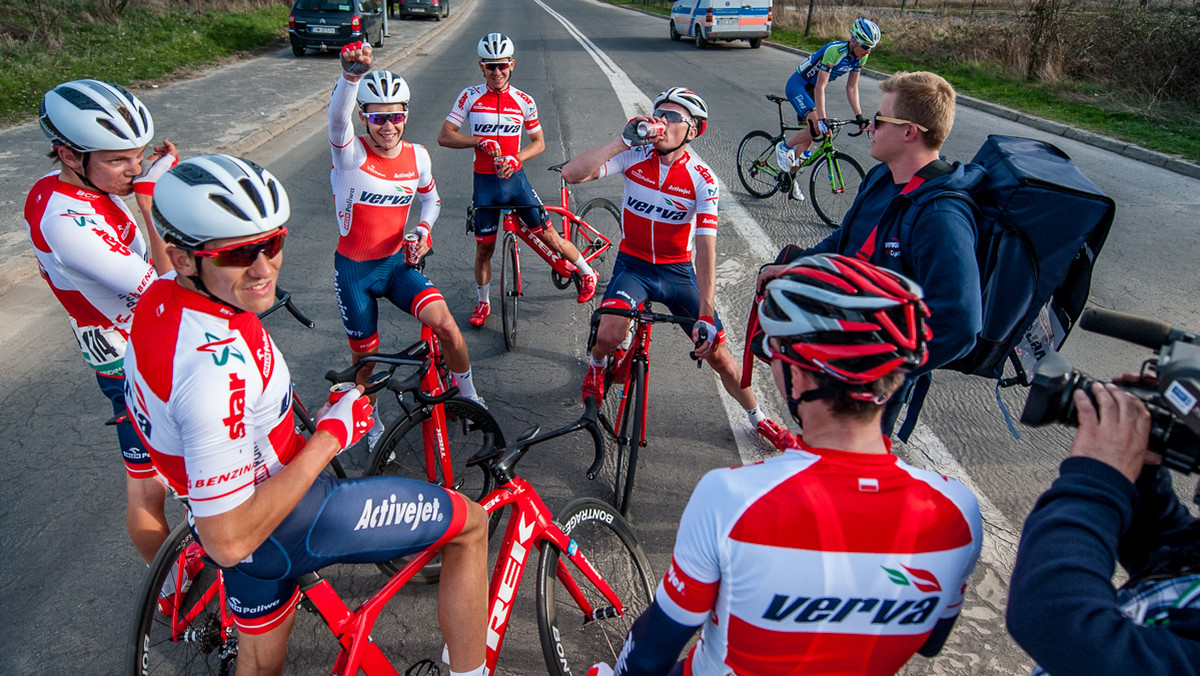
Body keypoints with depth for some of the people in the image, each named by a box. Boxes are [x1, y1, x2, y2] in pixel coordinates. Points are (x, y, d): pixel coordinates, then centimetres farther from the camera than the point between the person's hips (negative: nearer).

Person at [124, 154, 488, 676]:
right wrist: (331, 434, -25)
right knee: (469, 524, 0)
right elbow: (229, 541, -32)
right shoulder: (215, 365, -37)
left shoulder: (161, 298, -6)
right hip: (284, 529, -9)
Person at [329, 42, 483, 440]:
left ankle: (469, 396, 5)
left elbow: (431, 198, 16)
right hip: (354, 270, -2)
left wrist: (423, 229, -6)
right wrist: (351, 73, -60)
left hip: (396, 263, 2)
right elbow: (338, 117, -40)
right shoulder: (351, 154, -16)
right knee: (364, 355, 11)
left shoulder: (417, 156, -3)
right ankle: (372, 423, 38)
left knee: (445, 324, -20)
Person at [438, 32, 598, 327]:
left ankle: (587, 273, 25)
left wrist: (516, 158, -13)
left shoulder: (524, 101, -1)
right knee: (484, 248, 8)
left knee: (549, 236, 2)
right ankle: (482, 303, 29)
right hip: (484, 182, 0)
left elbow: (539, 142, 6)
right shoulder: (470, 96, -3)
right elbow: (444, 136, -6)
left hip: (515, 179, 0)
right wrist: (480, 141, -21)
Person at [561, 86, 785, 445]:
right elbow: (571, 174, -23)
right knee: (609, 335, -26)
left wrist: (706, 317, -25)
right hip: (633, 264, 0)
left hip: (678, 271, 0)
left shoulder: (703, 180, -14)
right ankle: (597, 366, 14)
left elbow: (706, 251, -19)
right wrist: (623, 140, -28)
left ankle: (757, 416, 26)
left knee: (717, 353, -1)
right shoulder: (634, 156, -10)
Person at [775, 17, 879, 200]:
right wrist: (822, 120, -39)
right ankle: (784, 147, -4)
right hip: (797, 85, -8)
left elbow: (852, 87, 0)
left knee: (808, 137, 7)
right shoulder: (834, 51, -31)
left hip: (812, 89, 8)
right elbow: (820, 87, -33)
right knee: (816, 128, -27)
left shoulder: (860, 57, -8)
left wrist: (859, 116, -9)